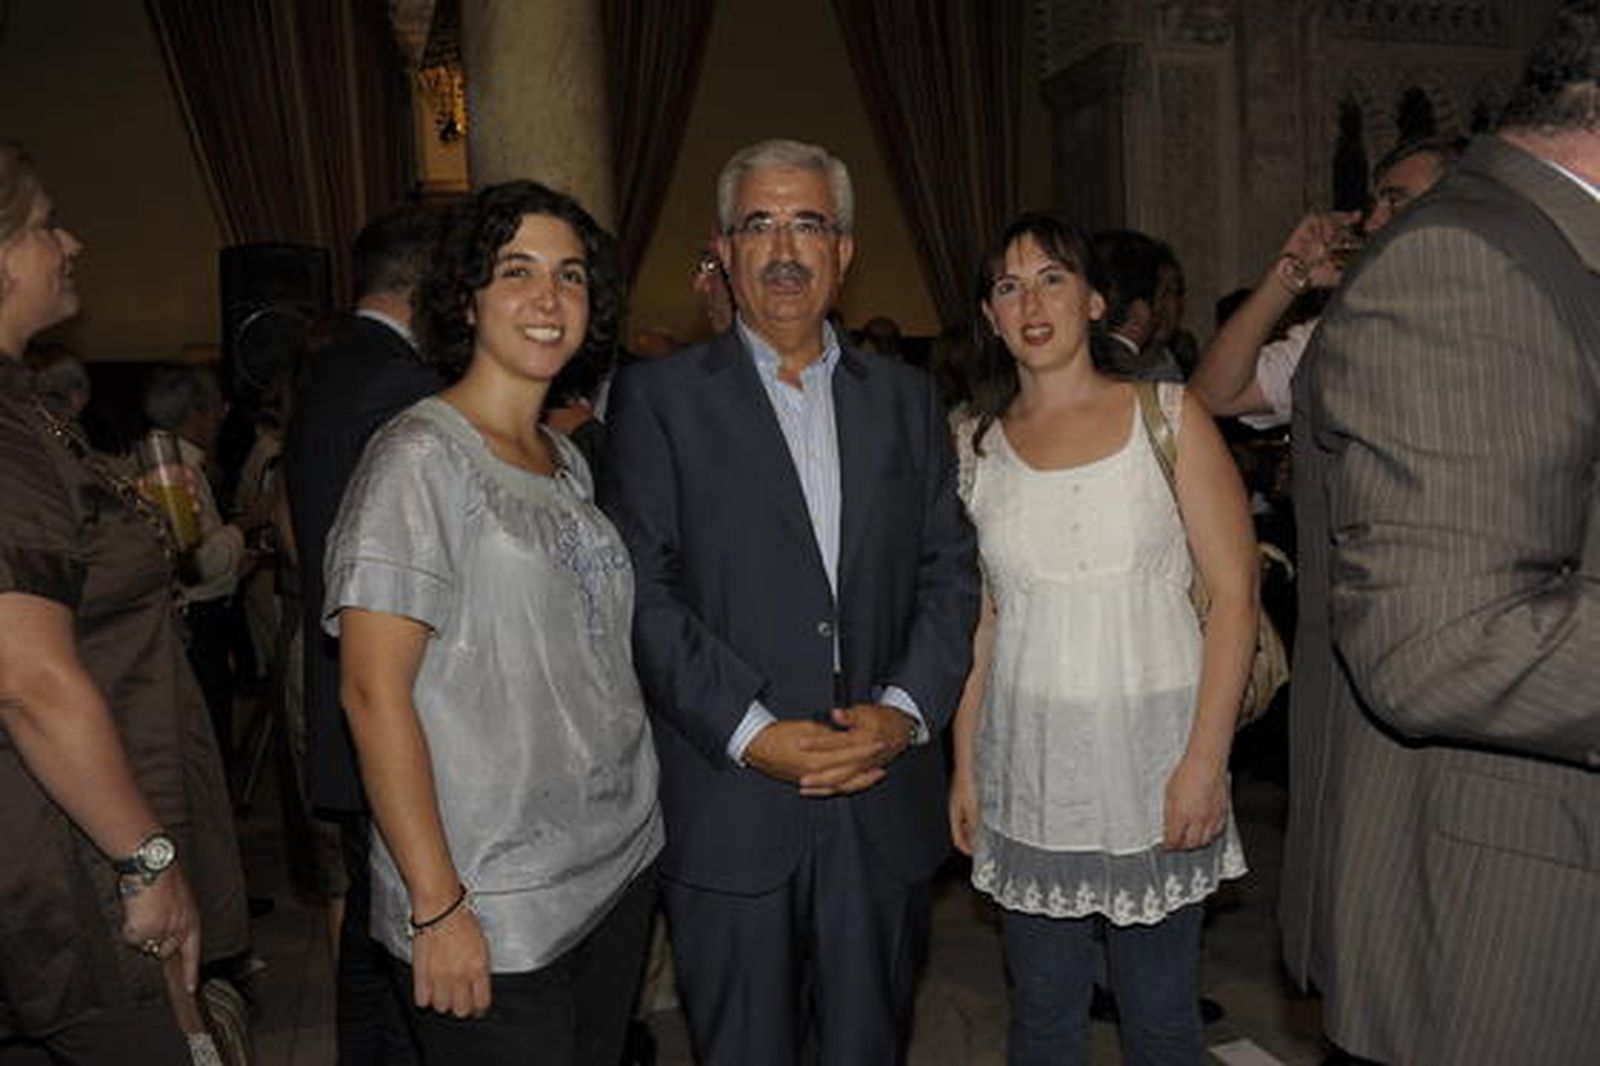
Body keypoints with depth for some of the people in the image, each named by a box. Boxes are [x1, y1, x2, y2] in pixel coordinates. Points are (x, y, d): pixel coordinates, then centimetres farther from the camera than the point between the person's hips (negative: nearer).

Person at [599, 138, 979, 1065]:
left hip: (886, 804, 3)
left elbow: (950, 573, 6)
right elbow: (645, 590, -8)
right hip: (730, 807, -3)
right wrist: (752, 733, -16)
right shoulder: (659, 397, 0)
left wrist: (905, 712, -9)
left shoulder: (907, 398, 11)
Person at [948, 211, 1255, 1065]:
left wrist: (1206, 759, -12)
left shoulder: (1167, 416, -2)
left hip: (1151, 757, -2)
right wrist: (964, 764, 4)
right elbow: (978, 615, 8)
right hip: (1026, 764, 2)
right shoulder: (973, 442, 5)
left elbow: (1234, 594, -5)